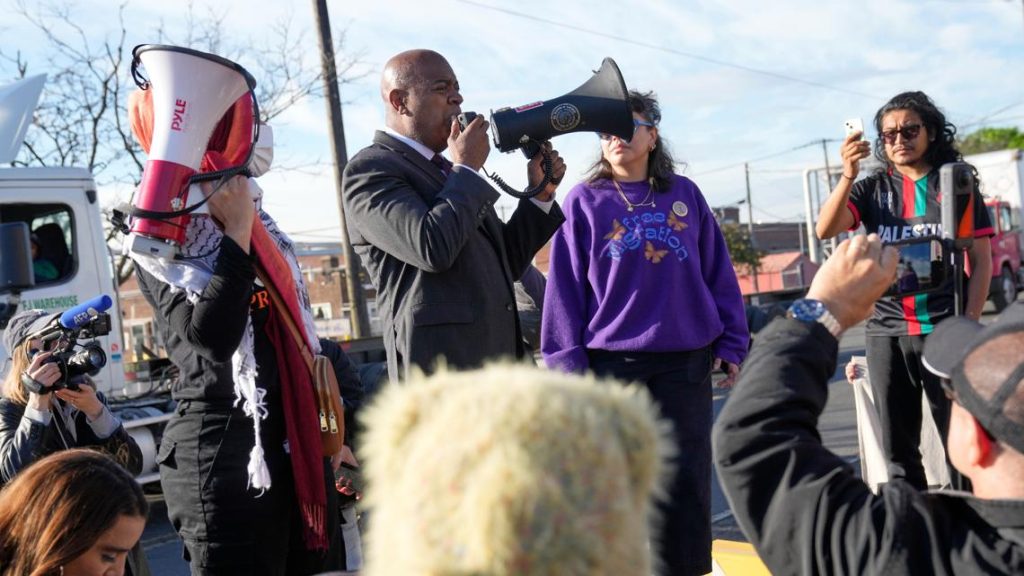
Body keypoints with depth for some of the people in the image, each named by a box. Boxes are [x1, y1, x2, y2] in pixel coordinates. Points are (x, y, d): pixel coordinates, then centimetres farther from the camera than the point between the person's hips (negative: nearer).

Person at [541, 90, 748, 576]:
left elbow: (718, 274, 10)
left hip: (686, 360, 2)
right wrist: (568, 363, -6)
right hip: (610, 362, -1)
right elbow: (565, 287, 0)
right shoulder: (583, 202, 3)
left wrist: (732, 344, 6)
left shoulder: (685, 195, 9)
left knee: (687, 478, 5)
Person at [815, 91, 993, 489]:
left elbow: (981, 261, 3)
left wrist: (969, 324, -7)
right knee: (898, 447, 9)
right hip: (886, 332, 2)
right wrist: (848, 175, -21)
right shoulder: (873, 189, 8)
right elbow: (825, 230, -9)